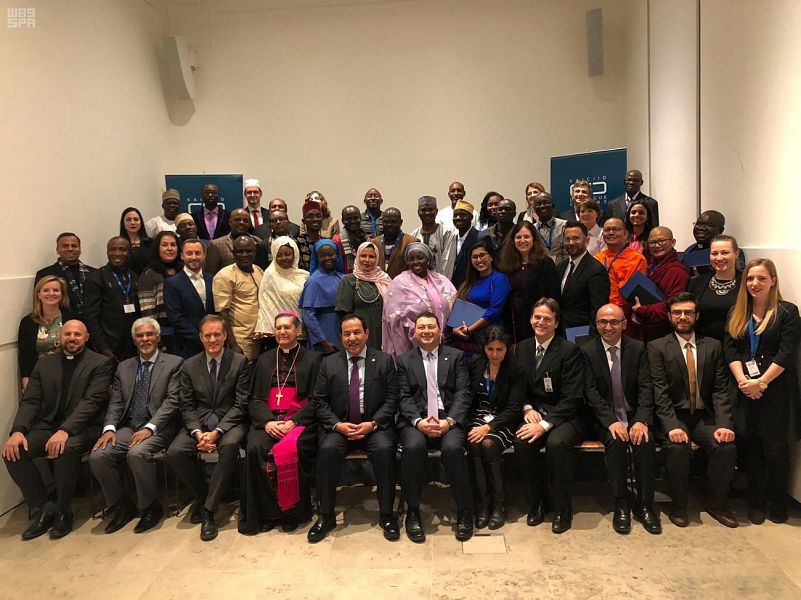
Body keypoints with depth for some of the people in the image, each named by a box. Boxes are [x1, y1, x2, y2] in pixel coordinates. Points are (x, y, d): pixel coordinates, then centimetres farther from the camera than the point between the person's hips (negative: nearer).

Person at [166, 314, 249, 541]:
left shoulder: (239, 361, 0)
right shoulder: (189, 365, 8)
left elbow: (240, 404, -5)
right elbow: (186, 406, 5)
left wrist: (217, 432, -18)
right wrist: (198, 433, -14)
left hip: (229, 422, -3)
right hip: (198, 422, 3)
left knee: (230, 445, -36)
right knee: (174, 452, -25)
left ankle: (208, 510, -22)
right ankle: (203, 495, 2)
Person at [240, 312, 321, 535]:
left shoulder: (312, 359, 10)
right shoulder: (264, 360, 20)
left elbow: (315, 399, 1)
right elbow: (255, 399, 13)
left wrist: (293, 422, -14)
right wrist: (267, 421, -7)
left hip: (299, 421, -3)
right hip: (267, 420, 3)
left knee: (290, 450, -32)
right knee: (255, 448, -27)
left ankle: (293, 511, -13)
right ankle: (265, 512, -15)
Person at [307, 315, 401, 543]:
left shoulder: (384, 360, 6)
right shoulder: (328, 363, 10)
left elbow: (392, 398, 0)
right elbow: (320, 401, 6)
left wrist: (372, 423, -14)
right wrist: (337, 425, -11)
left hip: (375, 427, -1)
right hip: (340, 427, 1)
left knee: (384, 449, -31)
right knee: (327, 449, -29)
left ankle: (386, 514, -14)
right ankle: (326, 515, -12)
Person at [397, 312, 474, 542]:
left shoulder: (456, 356, 14)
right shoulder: (404, 360, 15)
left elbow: (463, 393, 4)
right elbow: (404, 398, 5)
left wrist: (449, 421, -13)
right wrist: (418, 421, -14)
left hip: (450, 419, 0)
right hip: (416, 420, 0)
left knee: (453, 448, -32)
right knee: (413, 447, -32)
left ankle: (464, 512, -12)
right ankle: (413, 512, -13)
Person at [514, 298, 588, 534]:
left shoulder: (570, 350, -9)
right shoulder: (522, 348, 8)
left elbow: (572, 398, -14)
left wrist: (545, 424, -22)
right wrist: (527, 408, -6)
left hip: (565, 417, -4)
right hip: (535, 413, 4)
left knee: (557, 442, -34)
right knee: (522, 442, -27)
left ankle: (563, 509, -11)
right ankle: (536, 503, -3)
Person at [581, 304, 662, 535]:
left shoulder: (638, 348, 4)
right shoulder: (586, 351, -1)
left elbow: (645, 386, -3)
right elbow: (590, 391, -8)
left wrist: (642, 420, -19)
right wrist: (611, 421, -21)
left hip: (634, 414, 2)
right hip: (604, 418, -1)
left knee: (645, 441, -27)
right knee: (616, 441, -30)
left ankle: (644, 503, -11)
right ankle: (621, 503, -14)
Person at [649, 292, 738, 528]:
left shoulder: (713, 346, 10)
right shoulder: (657, 347, 1)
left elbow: (721, 389, 3)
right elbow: (659, 392, -8)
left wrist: (724, 424, -13)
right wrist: (671, 425, -22)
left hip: (704, 416, 3)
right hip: (674, 416, -3)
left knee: (727, 446, -24)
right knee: (677, 447, -31)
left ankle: (716, 503, 0)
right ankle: (678, 505, -7)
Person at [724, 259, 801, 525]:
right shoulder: (737, 313, 10)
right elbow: (730, 349, 2)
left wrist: (761, 383, -15)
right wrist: (743, 381, -11)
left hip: (776, 390, -3)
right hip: (745, 390, 3)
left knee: (775, 447, 2)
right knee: (752, 446, 9)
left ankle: (778, 504, 18)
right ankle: (756, 503, 19)